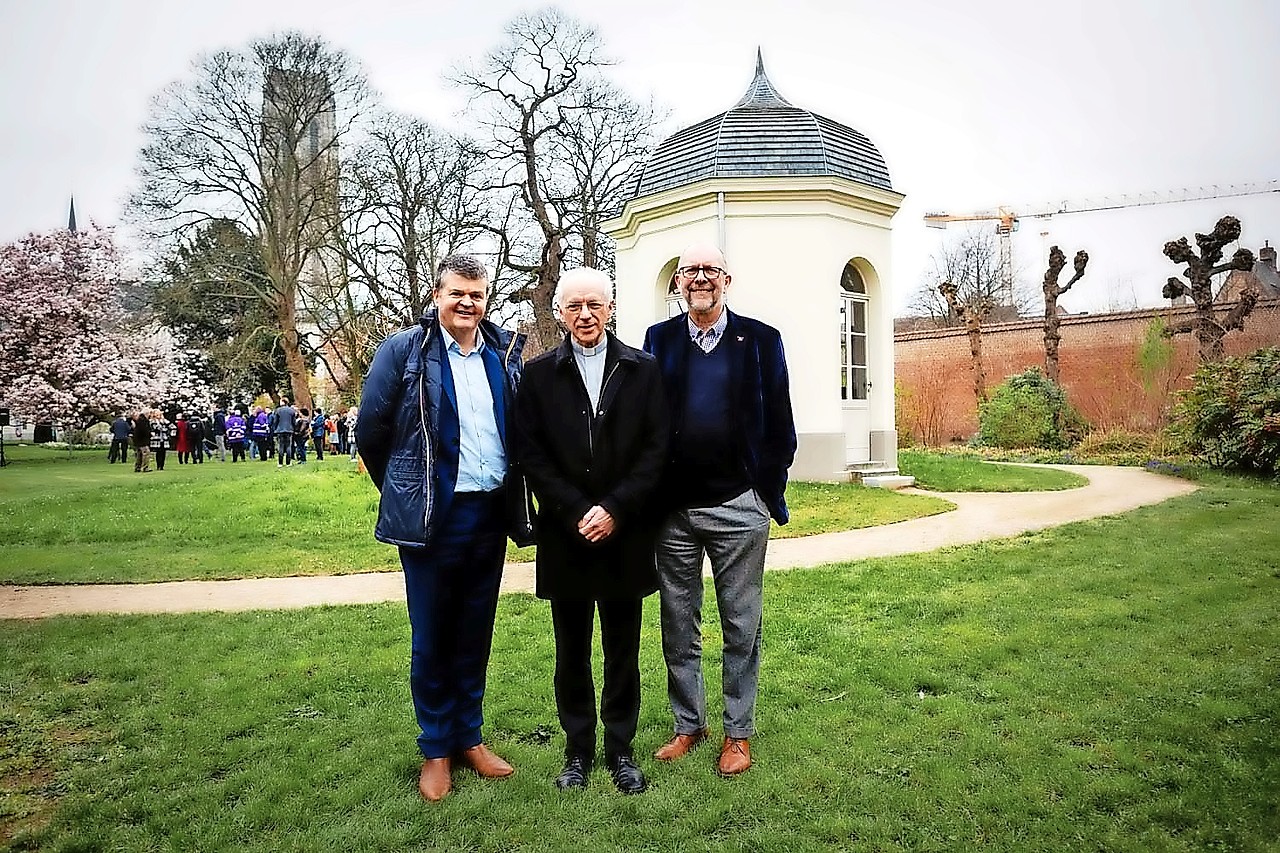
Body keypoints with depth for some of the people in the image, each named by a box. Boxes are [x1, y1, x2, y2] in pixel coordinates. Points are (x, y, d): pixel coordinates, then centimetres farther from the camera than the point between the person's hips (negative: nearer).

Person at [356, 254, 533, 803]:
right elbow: (372, 429, -1)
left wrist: (514, 497, 11)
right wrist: (404, 492, 7)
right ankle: (436, 750, 24)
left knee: (475, 635, 15)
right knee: (431, 639, 7)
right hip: (431, 518, -3)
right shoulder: (403, 350, -5)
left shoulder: (505, 353, 6)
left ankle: (470, 737, 30)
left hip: (491, 514, 4)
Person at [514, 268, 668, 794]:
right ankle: (578, 751, 26)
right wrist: (577, 513, -11)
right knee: (571, 650, 11)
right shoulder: (539, 374, 4)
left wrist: (615, 509, -11)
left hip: (625, 534, 0)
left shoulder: (643, 370, 4)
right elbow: (530, 455, -2)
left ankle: (619, 749, 26)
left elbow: (656, 449, -2)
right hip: (565, 535, 0)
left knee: (623, 648, 10)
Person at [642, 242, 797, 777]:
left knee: (742, 626, 9)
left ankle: (738, 733, 24)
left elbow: (780, 427, 3)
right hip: (673, 510, 2)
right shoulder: (658, 339, 7)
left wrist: (766, 491, -2)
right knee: (678, 627, 12)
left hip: (739, 507, -2)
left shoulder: (760, 340, 2)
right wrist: (651, 497, 1)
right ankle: (688, 725, 29)